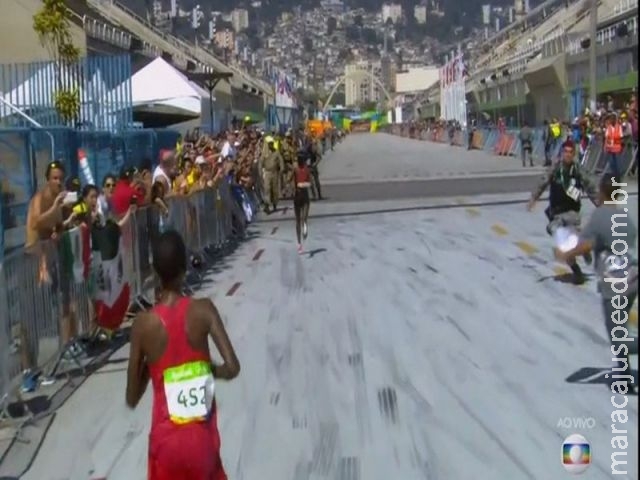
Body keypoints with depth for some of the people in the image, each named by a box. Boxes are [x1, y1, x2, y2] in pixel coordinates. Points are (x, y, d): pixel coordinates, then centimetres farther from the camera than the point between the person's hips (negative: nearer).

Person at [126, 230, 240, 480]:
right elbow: (232, 367, -19)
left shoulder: (143, 323, -10)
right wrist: (210, 370, 1)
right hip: (203, 437, 0)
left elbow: (132, 399, -5)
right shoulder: (203, 310, -12)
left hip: (165, 440, 0)